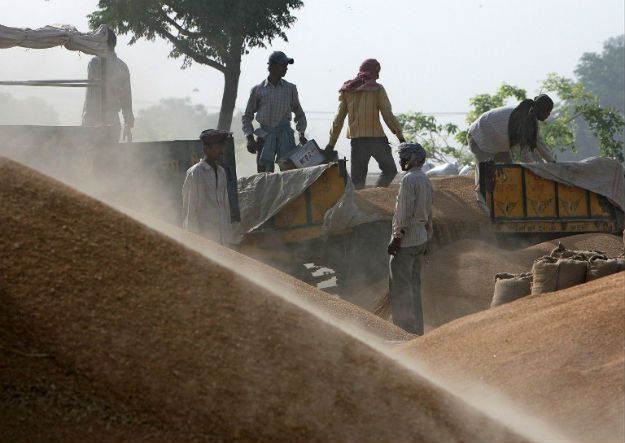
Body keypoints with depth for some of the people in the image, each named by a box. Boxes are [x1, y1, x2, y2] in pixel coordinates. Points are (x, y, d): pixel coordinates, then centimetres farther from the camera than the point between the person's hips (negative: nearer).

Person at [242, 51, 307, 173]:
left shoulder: (290, 88, 10)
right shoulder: (258, 90, 7)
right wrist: (250, 138, -1)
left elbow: (299, 114, 18)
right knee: (264, 172, -2)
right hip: (265, 135, 0)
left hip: (285, 134, 0)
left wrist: (301, 133, 3)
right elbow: (247, 116, 12)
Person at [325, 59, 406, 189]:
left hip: (356, 139, 3)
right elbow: (388, 115, -7)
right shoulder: (377, 89, -2)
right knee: (390, 170, 10)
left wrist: (331, 142, 12)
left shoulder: (347, 90, 9)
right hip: (376, 137, -3)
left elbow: (339, 118, 9)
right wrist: (400, 135, -1)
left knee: (357, 178, 7)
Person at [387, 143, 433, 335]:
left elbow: (405, 214, -20)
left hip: (407, 240, -9)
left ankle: (405, 329, -6)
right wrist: (427, 238, 22)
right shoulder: (425, 180, 12)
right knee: (414, 285, 14)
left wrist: (396, 238, -16)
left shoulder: (409, 179, -16)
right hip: (421, 238, 9)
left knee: (400, 287, -5)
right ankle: (417, 329, 17)